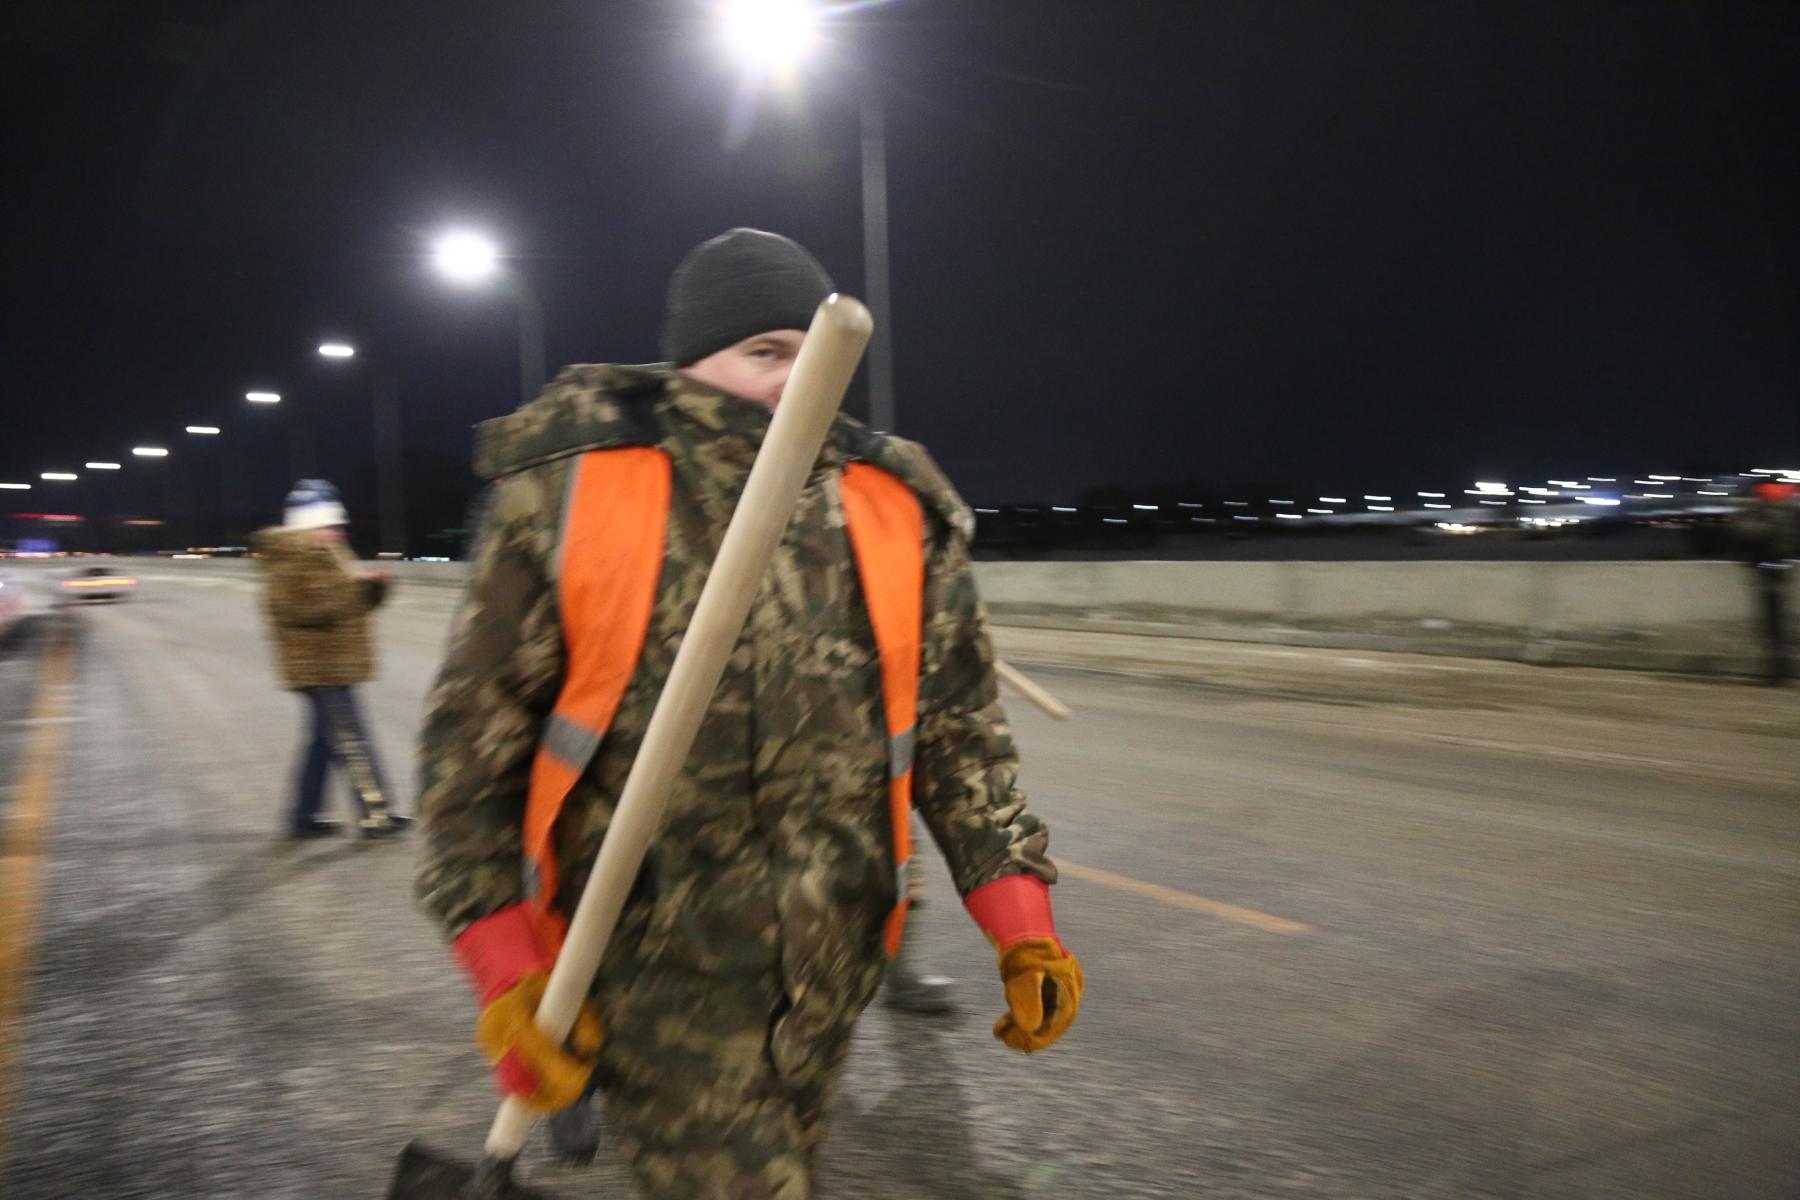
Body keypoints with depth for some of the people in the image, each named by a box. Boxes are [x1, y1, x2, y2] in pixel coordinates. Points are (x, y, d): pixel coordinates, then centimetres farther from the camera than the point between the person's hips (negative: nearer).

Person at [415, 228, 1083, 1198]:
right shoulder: (568, 493, -8)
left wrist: (1020, 923, -2)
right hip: (653, 968, -3)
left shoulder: (898, 516, 0)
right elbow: (470, 742, -4)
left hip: (831, 967, 4)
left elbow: (959, 729, 5)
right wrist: (508, 973, -8)